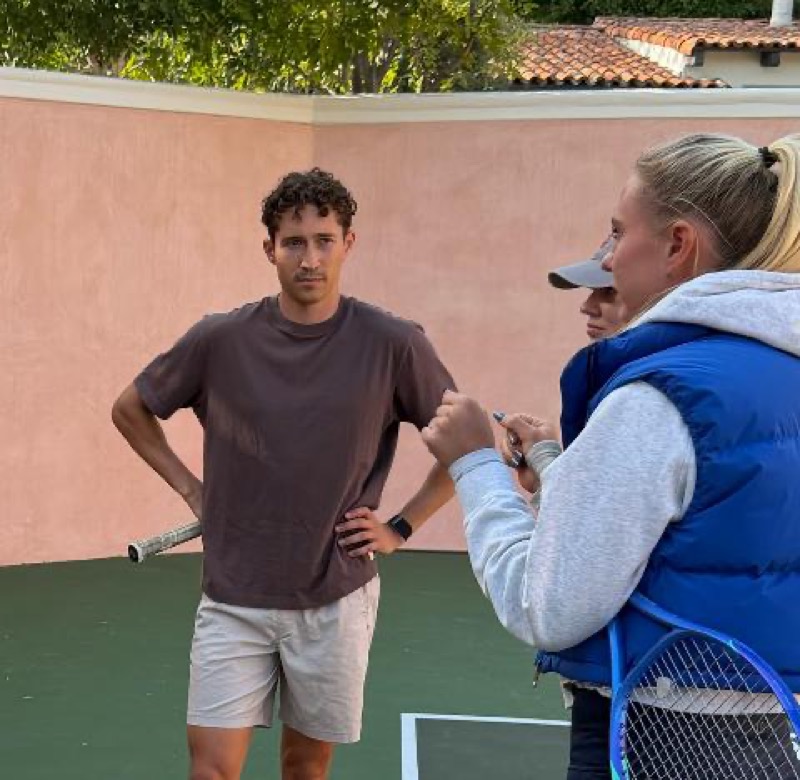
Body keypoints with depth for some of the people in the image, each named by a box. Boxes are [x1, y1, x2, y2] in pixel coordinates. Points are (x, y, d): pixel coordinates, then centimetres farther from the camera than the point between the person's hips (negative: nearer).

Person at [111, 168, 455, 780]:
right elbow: (131, 410, 12)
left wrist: (401, 528, -1)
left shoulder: (392, 344, -7)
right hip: (234, 600, 0)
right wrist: (190, 488, 4)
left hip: (335, 601, 0)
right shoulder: (220, 340, -4)